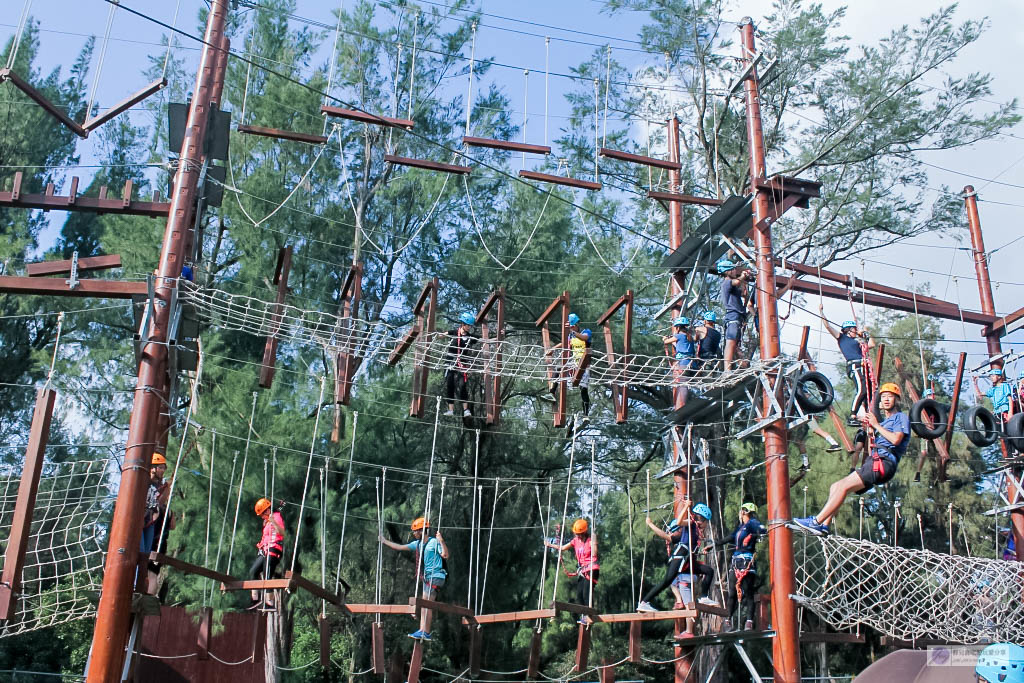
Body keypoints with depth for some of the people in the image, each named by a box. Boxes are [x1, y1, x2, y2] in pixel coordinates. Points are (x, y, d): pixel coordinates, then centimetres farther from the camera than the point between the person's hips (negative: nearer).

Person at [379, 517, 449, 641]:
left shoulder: (434, 542, -11)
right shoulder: (417, 544, 13)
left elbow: (445, 555, -20)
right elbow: (400, 547, 19)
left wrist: (441, 541, -32)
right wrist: (384, 541, 22)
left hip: (436, 576, -8)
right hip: (427, 577, 8)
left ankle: (425, 632, -17)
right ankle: (422, 631, 4)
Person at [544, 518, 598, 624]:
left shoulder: (590, 540, -7)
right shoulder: (576, 540, 12)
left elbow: (594, 554, -21)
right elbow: (562, 548, 20)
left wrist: (594, 543, -27)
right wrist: (550, 545, 15)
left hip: (591, 570, -7)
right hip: (581, 571, 7)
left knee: (586, 593, -15)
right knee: (579, 594, 1)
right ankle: (583, 616, 4)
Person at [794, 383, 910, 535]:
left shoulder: (901, 417, 5)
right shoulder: (884, 422, 31)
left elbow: (896, 439, -14)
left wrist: (876, 425, -7)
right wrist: (868, 428, 12)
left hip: (884, 462, -9)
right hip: (874, 461, 9)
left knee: (843, 486, -20)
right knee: (835, 487, 1)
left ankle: (817, 521, -23)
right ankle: (824, 525, -4)